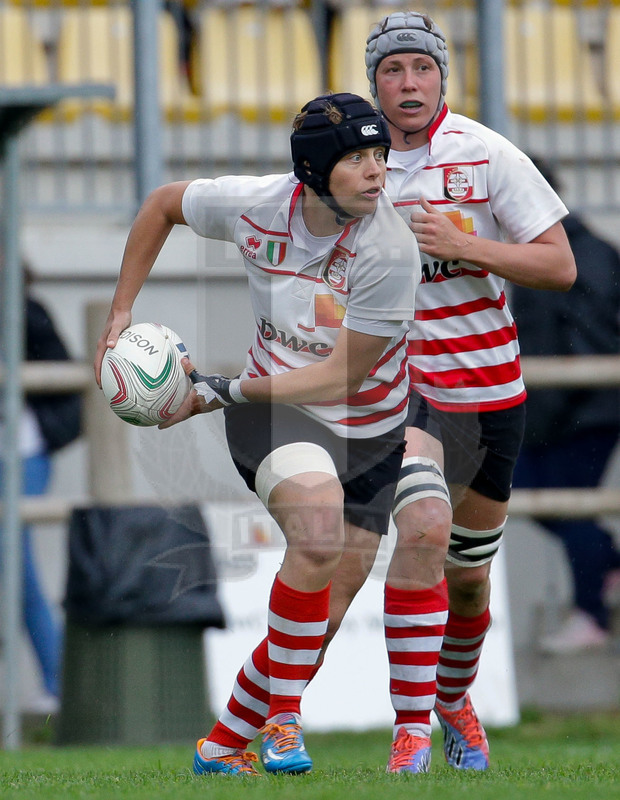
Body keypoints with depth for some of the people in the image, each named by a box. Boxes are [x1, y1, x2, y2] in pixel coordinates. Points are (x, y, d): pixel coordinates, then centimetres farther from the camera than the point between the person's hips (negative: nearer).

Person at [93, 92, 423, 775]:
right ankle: (282, 720, -22)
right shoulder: (257, 205, -14)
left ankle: (225, 744, 23)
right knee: (319, 527, -32)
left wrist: (221, 391, -19)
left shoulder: (390, 250, -23)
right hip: (274, 411, -1)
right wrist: (120, 312, 7)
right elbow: (162, 205, 8)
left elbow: (339, 377, -20)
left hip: (370, 431, 1)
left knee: (319, 615, 3)